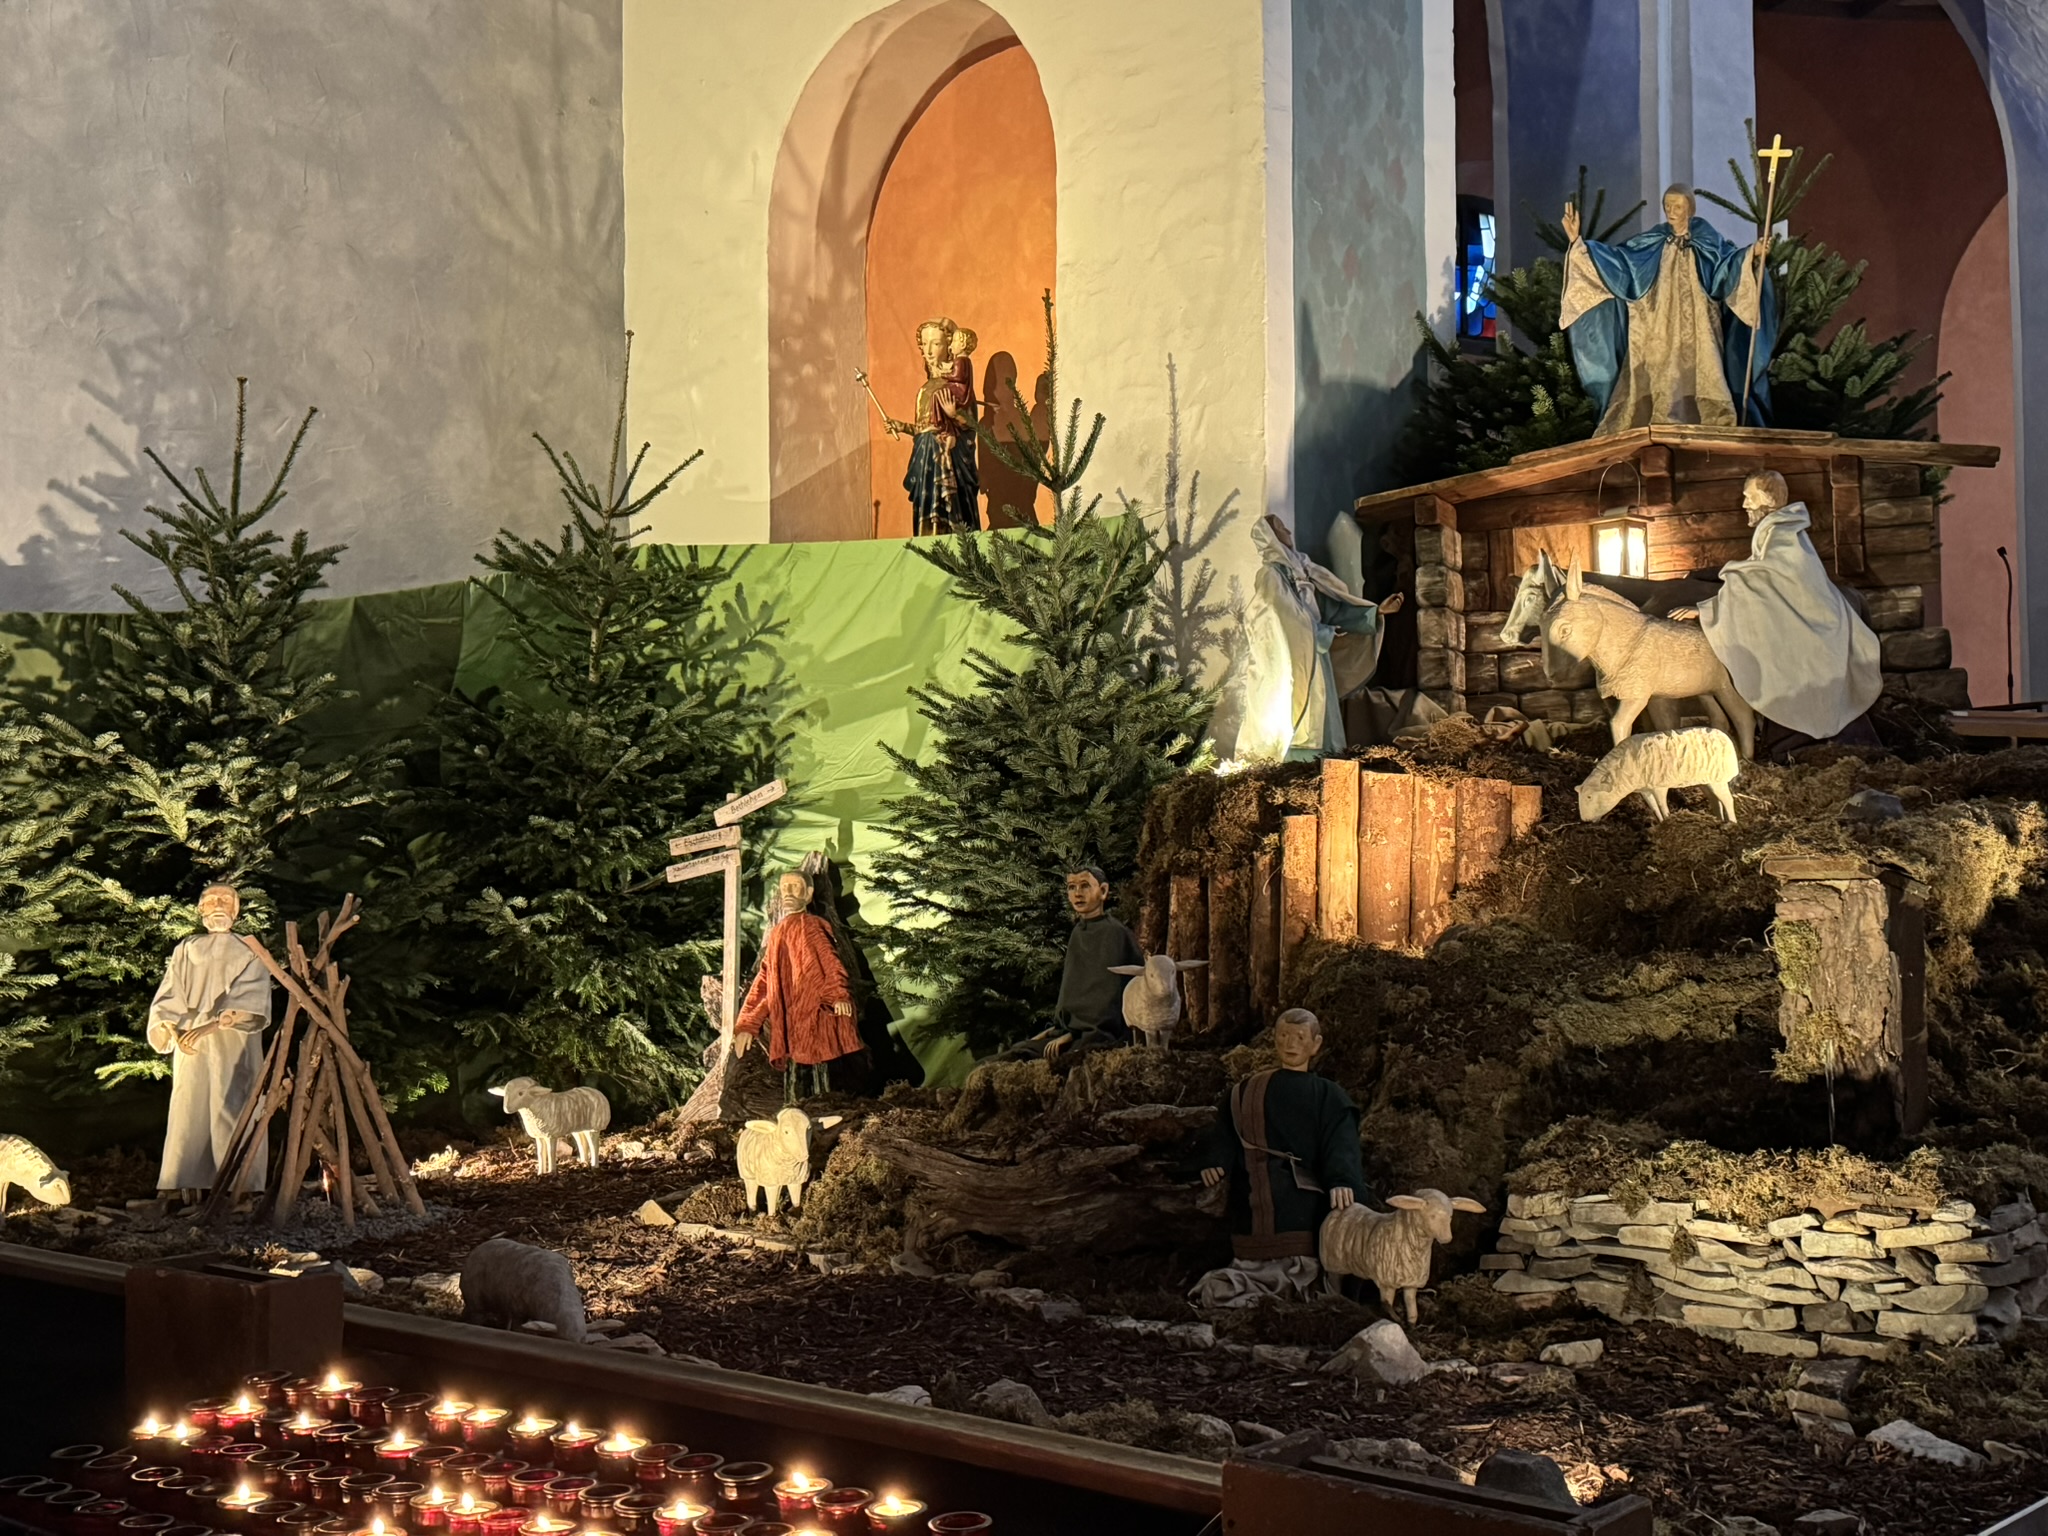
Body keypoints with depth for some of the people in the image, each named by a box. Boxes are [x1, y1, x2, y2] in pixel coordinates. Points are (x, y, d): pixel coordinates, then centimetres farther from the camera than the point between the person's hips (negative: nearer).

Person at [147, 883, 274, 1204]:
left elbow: (250, 999, -5)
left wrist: (211, 1025, -18)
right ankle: (182, 1188, -9)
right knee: (189, 1110, -6)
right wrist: (175, 1031, -12)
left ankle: (239, 1186, -15)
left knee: (233, 1111, -10)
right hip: (192, 1046, 2)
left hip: (235, 1047, -2)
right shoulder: (185, 950, 17)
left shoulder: (248, 952, 10)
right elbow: (169, 1000, 9)